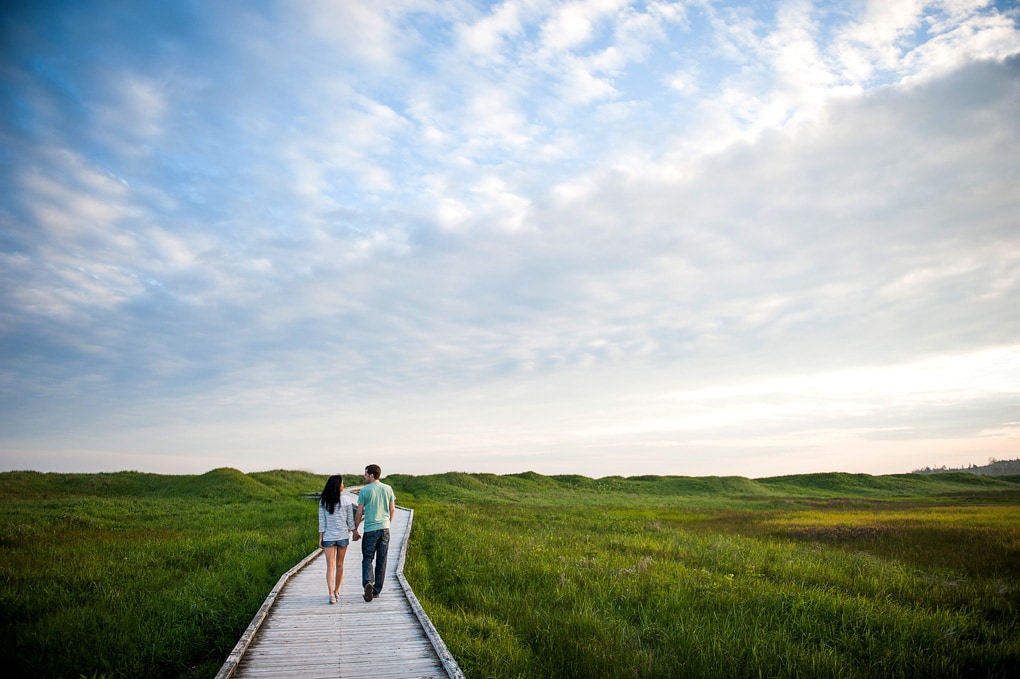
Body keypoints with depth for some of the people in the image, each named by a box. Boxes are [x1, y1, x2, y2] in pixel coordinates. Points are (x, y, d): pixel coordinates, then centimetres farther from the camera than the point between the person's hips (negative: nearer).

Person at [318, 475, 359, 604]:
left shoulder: (323, 501, -5)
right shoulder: (346, 500, -7)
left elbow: (322, 521, -3)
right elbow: (350, 520, -1)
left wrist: (320, 538, 4)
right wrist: (354, 532, 12)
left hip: (328, 537, 0)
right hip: (343, 536, 1)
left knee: (330, 566, -1)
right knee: (339, 565, 14)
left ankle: (331, 594, -13)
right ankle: (337, 591, 26)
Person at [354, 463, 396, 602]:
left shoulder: (364, 491, -6)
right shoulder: (388, 489, 5)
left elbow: (359, 513, -4)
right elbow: (392, 510, 9)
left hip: (370, 529, -3)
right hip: (385, 528, 4)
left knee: (367, 559, 5)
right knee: (381, 561, 9)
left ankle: (368, 583, -17)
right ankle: (377, 590, 15)